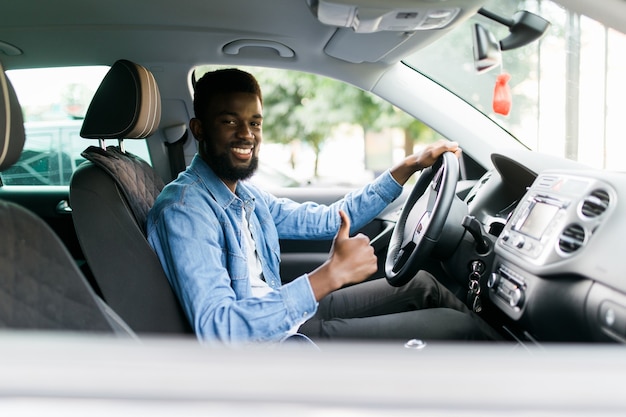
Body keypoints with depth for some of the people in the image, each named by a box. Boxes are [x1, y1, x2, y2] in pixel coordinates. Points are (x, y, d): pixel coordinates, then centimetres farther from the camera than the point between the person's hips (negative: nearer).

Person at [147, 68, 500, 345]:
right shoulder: (183, 211, -22)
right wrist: (331, 274, -36)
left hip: (283, 316, 9)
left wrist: (410, 167, 9)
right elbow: (218, 329, -33)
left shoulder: (245, 195, 7)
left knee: (421, 284, 13)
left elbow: (330, 220, 13)